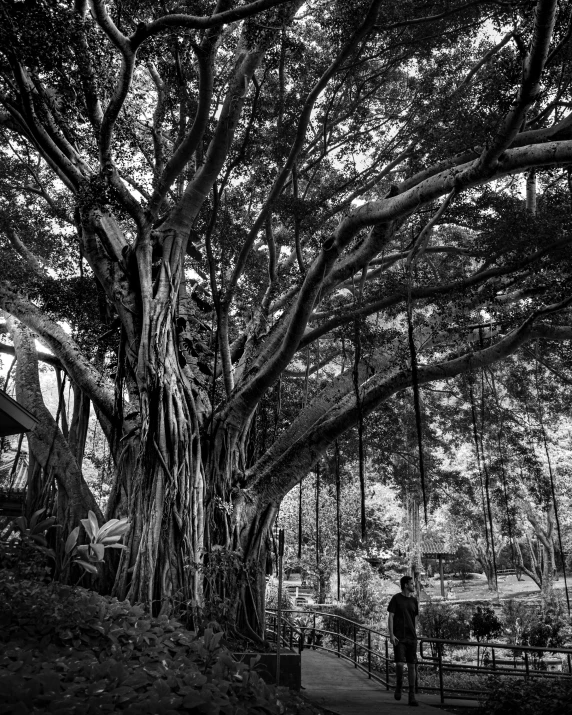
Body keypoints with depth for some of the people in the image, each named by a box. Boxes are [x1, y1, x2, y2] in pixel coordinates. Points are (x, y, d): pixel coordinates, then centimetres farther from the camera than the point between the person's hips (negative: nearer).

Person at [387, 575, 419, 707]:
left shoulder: (414, 600, 9)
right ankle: (399, 685, 16)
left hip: (411, 638, 4)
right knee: (399, 664, -13)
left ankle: (412, 696, 11)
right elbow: (390, 617, -6)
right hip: (399, 638, -4)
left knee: (412, 665, 3)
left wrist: (414, 634, 13)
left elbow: (415, 619, 17)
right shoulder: (396, 598, -4)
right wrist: (391, 635, -13)